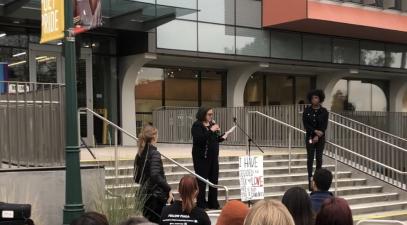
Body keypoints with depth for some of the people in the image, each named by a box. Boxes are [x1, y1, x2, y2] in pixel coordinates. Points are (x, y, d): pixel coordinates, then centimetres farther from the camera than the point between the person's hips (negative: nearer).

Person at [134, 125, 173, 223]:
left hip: (145, 195, 8)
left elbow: (137, 178, 11)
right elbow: (156, 175, -26)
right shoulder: (154, 153, -14)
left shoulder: (140, 155, 8)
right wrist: (168, 189, -22)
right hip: (156, 195, -7)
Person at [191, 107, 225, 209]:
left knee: (214, 181, 9)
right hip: (202, 157, -7)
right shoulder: (197, 125, -9)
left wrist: (221, 137, 0)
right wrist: (211, 130, -25)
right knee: (202, 182, -4)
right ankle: (201, 205, 3)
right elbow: (199, 139, -24)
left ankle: (213, 204, 18)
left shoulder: (212, 124, 12)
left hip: (213, 156, 7)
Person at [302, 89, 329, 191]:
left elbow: (324, 126, -4)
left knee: (319, 158, 2)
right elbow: (306, 124, -5)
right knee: (310, 157, -3)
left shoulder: (324, 111, 0)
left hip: (320, 137, 1)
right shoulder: (307, 111, 0)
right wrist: (315, 131, -17)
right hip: (309, 137, 0)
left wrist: (317, 136, -13)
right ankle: (310, 178, -2)